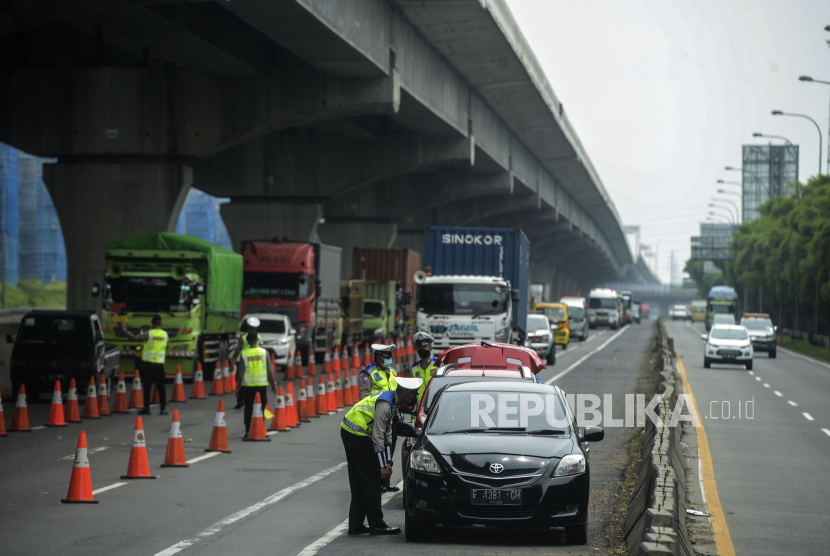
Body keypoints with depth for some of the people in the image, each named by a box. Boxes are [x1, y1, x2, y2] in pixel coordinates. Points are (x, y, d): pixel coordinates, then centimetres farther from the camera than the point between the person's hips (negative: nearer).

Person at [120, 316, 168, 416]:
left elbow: (134, 338, -12)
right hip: (160, 363, 3)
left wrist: (124, 329, -6)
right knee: (161, 386, 7)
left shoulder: (148, 334, -8)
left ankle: (147, 408, 1)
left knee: (147, 386, 0)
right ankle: (163, 408, 4)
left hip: (148, 363, -3)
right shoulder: (165, 334, 6)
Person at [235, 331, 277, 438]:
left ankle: (247, 431, 4)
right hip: (262, 384, 0)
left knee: (248, 408, 6)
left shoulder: (243, 353, -4)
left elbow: (241, 372, -3)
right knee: (263, 407, 8)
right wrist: (273, 384, 8)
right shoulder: (264, 352, -3)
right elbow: (270, 370, -1)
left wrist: (238, 387, 3)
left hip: (248, 385, 0)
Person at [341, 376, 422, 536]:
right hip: (357, 437, -10)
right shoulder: (384, 404, -21)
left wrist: (388, 462, 11)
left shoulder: (390, 400, 10)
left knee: (358, 482, 12)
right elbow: (378, 436, -22)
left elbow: (387, 434, 14)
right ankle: (376, 525, -1)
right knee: (371, 480, -5)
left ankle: (355, 525, 16)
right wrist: (383, 465, -17)